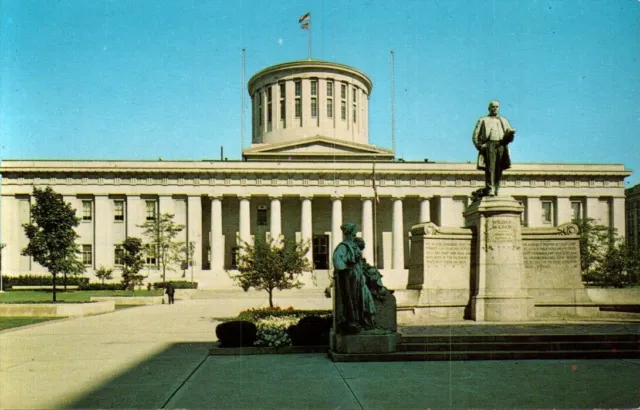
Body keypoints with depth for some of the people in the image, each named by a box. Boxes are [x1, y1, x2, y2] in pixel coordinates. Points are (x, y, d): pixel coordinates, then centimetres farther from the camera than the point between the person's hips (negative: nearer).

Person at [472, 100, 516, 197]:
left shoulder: (504, 121, 31)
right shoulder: (483, 120, 22)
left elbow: (510, 131, 18)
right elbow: (475, 135, 12)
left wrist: (510, 133, -8)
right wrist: (479, 146, -5)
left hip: (501, 146, 3)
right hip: (489, 144, -3)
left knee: (499, 169, -5)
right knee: (490, 168, -16)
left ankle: (495, 190, -4)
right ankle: (489, 190, -21)